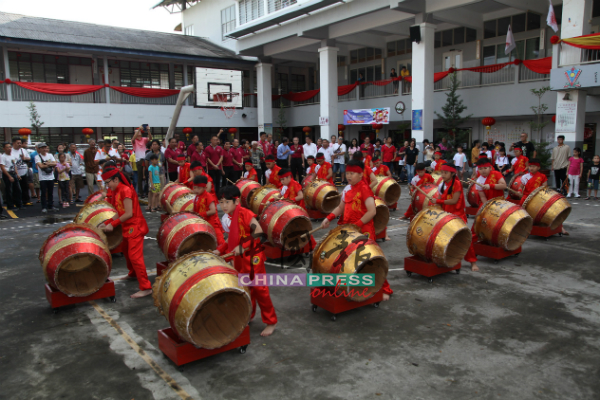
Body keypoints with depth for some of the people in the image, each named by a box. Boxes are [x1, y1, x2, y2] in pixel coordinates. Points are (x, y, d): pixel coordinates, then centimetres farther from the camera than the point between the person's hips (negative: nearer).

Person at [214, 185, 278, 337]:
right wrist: (220, 250, 2)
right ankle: (248, 316, 35)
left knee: (259, 289, -1)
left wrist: (242, 246, -27)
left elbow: (259, 232, -25)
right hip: (239, 259, 8)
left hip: (253, 256, -7)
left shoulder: (244, 213, -18)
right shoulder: (228, 218, 5)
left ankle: (271, 322, 11)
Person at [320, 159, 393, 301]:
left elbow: (372, 211, -21)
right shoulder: (348, 190, 10)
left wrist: (357, 225, -23)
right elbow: (341, 208, 18)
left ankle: (385, 289, 8)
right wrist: (328, 218, 4)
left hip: (364, 230, -8)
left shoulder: (364, 189, -14)